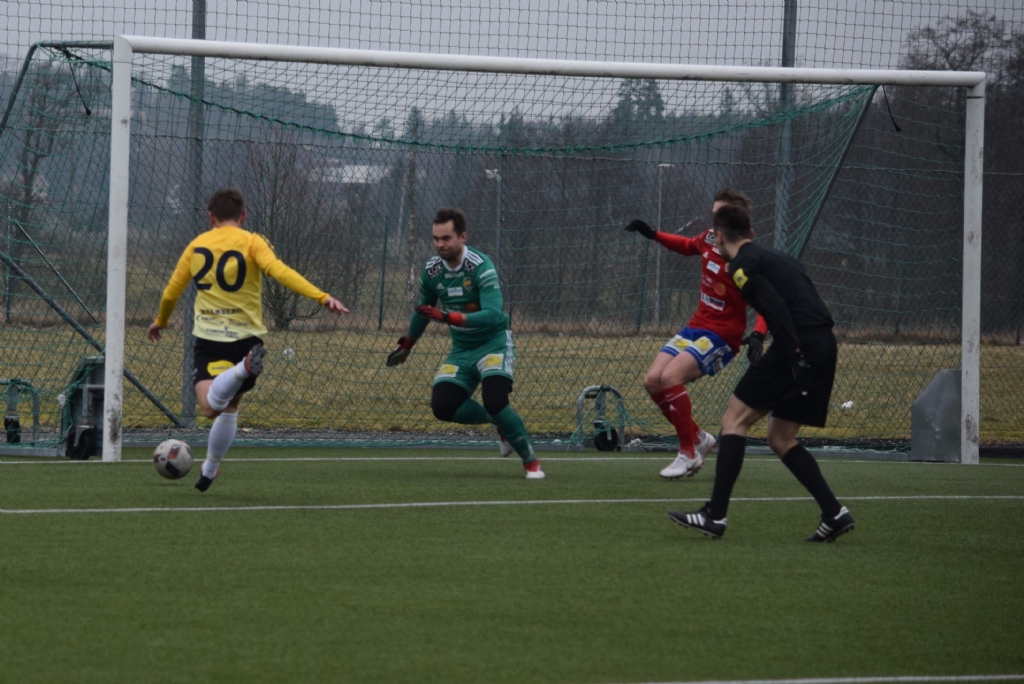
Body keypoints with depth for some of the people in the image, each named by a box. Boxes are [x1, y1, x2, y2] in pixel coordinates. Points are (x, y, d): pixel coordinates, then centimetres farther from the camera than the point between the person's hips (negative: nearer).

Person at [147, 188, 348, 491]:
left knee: (210, 406, -18)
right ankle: (209, 470, 25)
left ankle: (241, 370, -44)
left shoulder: (197, 246, 9)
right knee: (229, 408, 21)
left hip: (208, 338, 0)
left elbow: (170, 293, 16)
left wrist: (160, 322, 36)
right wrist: (323, 297, -26)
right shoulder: (251, 242, -2)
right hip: (245, 338, 0)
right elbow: (280, 272, -20)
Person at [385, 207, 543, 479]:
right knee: (442, 406, -14)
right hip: (461, 349, 6)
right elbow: (423, 311, 19)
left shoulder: (480, 267, -21)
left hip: (494, 342, -6)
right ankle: (499, 421, 12)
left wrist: (450, 318, -41)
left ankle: (531, 462, -6)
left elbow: (494, 314, -33)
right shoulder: (432, 271, -2)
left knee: (494, 403, -27)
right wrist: (406, 346, 30)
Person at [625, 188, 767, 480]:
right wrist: (654, 235, 20)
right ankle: (698, 437, 16)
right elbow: (688, 246, 26)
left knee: (670, 377, -25)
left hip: (721, 336, -8)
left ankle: (689, 453, -11)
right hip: (696, 326, 8)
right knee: (652, 381, -3)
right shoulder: (709, 239, 0)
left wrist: (758, 335, -41)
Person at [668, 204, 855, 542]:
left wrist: (795, 354, -23)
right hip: (825, 345, 8)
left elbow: (776, 307, -16)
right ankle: (834, 513, 6)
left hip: (798, 346, -8)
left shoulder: (742, 265, -2)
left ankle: (715, 516, -7)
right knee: (781, 439, 16)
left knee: (735, 419, -1)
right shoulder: (778, 257, 26)